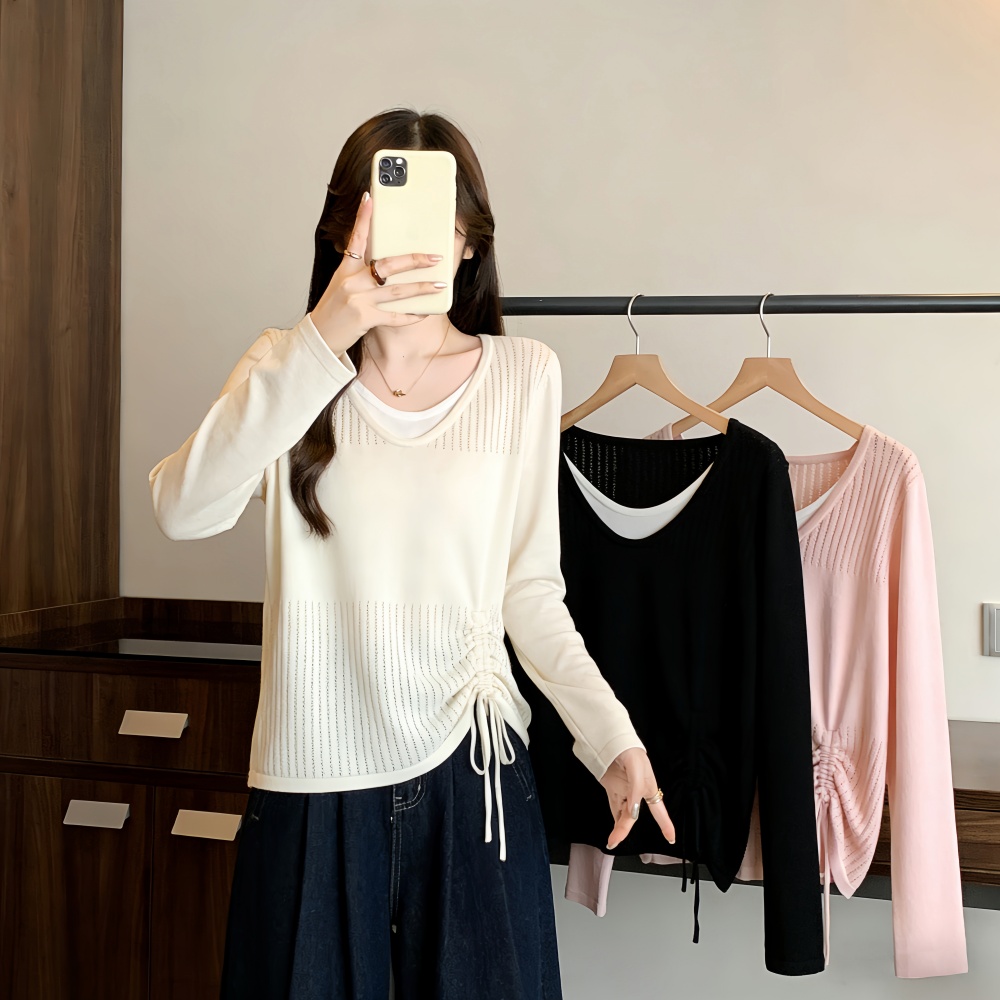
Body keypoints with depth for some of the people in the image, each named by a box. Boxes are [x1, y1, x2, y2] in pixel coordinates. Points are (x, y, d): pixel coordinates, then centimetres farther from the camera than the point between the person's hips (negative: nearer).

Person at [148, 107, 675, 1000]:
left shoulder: (523, 374, 2)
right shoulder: (289, 370, 0)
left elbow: (529, 587, 7)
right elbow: (183, 512, -19)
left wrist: (610, 733, -2)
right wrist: (322, 343, -28)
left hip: (473, 768, 1)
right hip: (313, 778, 0)